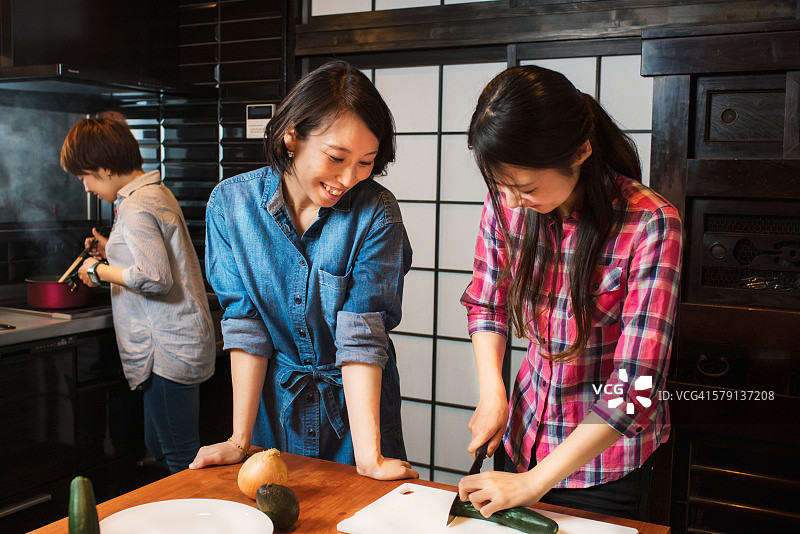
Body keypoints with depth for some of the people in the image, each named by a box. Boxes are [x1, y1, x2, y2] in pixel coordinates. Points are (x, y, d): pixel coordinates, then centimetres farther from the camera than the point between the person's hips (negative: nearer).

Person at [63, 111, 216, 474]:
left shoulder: (135, 208, -15)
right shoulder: (157, 193, 16)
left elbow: (156, 278, -24)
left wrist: (100, 271, -10)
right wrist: (113, 252, 20)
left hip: (167, 352, -11)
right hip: (175, 347, 11)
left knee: (180, 456, -5)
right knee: (159, 448, 16)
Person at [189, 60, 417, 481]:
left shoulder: (376, 213, -19)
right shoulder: (231, 202, -13)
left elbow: (362, 335, -22)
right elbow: (245, 322, -11)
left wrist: (369, 457, -28)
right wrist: (241, 439, -13)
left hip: (357, 402, -1)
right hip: (273, 402, 2)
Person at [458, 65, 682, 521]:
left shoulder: (650, 225, -25)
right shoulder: (506, 202, -11)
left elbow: (635, 387, -26)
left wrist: (535, 481, -24)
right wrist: (492, 393, -9)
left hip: (607, 463, -4)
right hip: (525, 440, 4)